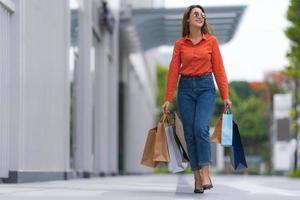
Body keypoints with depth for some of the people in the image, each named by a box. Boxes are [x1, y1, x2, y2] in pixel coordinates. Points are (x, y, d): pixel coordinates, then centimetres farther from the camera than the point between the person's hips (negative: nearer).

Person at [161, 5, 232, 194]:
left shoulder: (211, 40, 3)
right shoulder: (180, 44, 5)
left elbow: (218, 68, 2)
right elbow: (173, 71, 3)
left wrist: (225, 96, -2)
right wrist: (168, 99, -2)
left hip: (206, 86, -2)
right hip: (186, 88, 2)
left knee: (201, 127, -21)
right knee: (190, 133, -1)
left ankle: (205, 174, -15)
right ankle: (197, 178, 6)